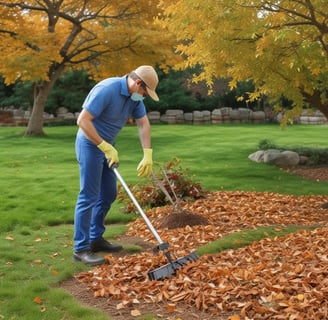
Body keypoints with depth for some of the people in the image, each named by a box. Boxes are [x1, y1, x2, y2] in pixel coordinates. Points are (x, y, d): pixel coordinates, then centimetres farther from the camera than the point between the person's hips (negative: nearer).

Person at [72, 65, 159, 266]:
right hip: (91, 144, -9)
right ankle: (81, 248, -2)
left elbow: (144, 123, 2)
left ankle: (96, 239, 24)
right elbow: (83, 121, -26)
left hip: (107, 145, 9)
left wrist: (148, 155, -9)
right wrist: (105, 147, -23)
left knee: (108, 195, 12)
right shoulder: (107, 89, -25)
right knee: (89, 196, -8)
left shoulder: (134, 96, 2)